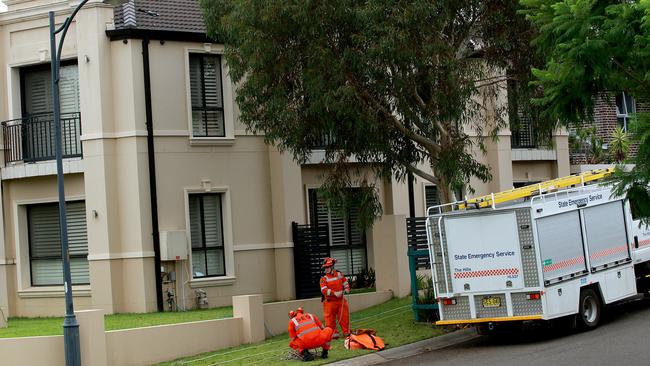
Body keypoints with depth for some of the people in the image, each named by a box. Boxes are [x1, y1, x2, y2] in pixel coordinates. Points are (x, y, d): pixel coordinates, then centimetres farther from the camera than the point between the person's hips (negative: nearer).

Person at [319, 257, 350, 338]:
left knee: (344, 316, 5)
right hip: (330, 302, -3)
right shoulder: (324, 278, -7)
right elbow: (324, 290, -18)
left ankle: (346, 332, 17)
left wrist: (346, 289, -7)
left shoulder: (339, 275, 5)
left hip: (341, 300, 3)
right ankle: (333, 333, 12)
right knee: (330, 318, 0)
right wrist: (334, 293, -27)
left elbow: (345, 283, 15)